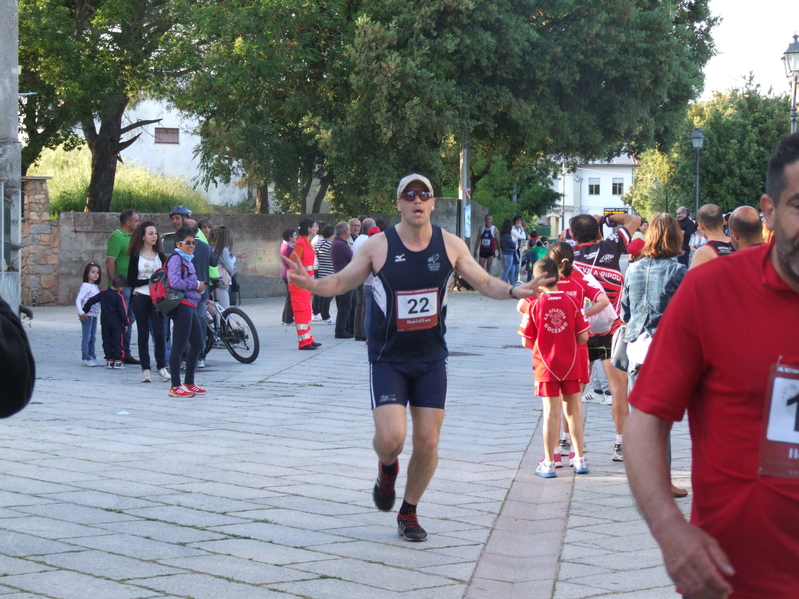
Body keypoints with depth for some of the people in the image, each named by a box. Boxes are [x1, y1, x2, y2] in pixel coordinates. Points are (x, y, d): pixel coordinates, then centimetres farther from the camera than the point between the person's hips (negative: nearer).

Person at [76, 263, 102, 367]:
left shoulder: (96, 287, 13)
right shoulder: (85, 286, -11)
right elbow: (78, 300, -17)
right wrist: (81, 313, -24)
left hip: (94, 315, 8)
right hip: (87, 315, -8)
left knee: (92, 338, 13)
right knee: (86, 337, -5)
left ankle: (92, 357, 19)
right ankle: (86, 358, -2)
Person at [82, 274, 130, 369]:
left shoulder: (103, 293, 4)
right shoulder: (119, 296, -13)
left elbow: (91, 301, 7)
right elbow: (122, 311, -15)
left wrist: (85, 311, 19)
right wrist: (126, 323, -5)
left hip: (105, 323, 5)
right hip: (117, 324, -5)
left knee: (107, 341, 12)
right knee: (118, 342, 1)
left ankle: (109, 360, 13)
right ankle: (118, 361, -3)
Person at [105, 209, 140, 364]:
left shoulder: (130, 237, 15)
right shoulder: (117, 237, -13)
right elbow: (110, 262, -18)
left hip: (131, 285, 9)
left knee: (129, 319, 13)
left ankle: (125, 353, 20)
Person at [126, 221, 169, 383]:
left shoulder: (160, 255, 10)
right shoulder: (135, 256, 1)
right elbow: (131, 281, -4)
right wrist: (150, 280, -13)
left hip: (157, 298, 2)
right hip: (140, 298, -2)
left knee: (159, 333, -5)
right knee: (143, 334, 2)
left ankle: (162, 367, 4)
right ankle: (145, 369, 5)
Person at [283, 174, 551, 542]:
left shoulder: (450, 246, -1)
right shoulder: (378, 246, -7)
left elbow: (484, 282, 9)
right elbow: (341, 282, 0)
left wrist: (513, 291, -10)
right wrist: (311, 284, -20)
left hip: (431, 359, 2)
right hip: (388, 359, -2)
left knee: (428, 442, 2)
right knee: (391, 437, -18)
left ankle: (409, 513, 24)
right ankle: (387, 469, 20)